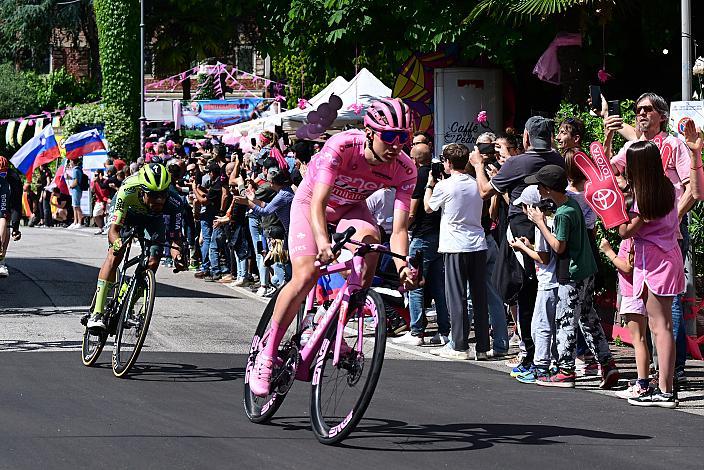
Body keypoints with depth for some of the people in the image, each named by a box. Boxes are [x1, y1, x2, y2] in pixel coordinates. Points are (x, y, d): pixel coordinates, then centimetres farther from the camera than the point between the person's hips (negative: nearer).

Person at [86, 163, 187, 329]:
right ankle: (97, 313, -23)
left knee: (153, 263, -11)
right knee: (115, 254, -20)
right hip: (127, 212, -2)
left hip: (153, 218, 2)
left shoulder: (174, 202, -37)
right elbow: (113, 229, -42)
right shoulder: (128, 191, -42)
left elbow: (175, 236, -33)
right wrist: (117, 241, -65)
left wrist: (177, 254, -55)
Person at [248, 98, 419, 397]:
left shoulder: (404, 169, -25)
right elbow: (317, 205, -43)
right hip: (311, 203, -3)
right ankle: (268, 355, -6)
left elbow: (399, 228, -29)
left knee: (369, 239, -31)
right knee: (306, 276, -22)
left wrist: (402, 266, -48)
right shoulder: (341, 147, -36)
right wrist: (323, 243, -61)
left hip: (351, 209, 3)